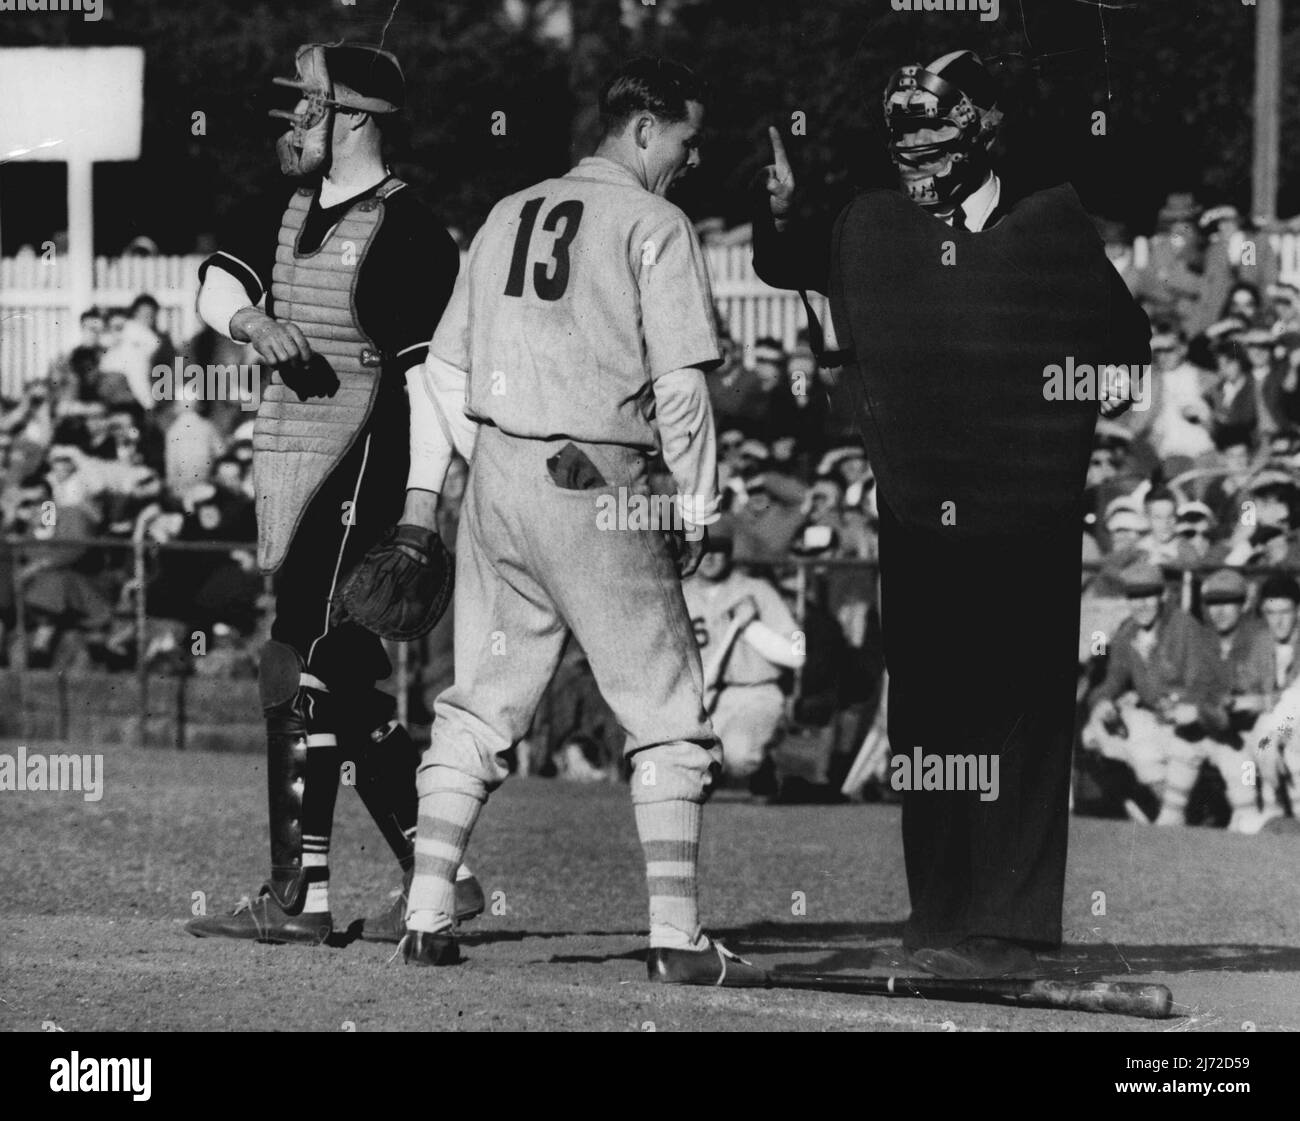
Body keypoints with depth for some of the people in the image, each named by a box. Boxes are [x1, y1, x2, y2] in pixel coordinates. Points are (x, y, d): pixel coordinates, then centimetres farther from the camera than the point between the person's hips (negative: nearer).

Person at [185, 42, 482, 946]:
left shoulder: (409, 234, -10)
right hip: (285, 464, 9)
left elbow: (433, 377, -12)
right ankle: (439, 878, 15)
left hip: (359, 469, -8)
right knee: (347, 679, 10)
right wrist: (253, 319, -19)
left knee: (302, 673, -12)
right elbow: (216, 285, 4)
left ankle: (299, 896, -11)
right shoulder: (282, 217, 15)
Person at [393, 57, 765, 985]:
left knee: (479, 707, 13)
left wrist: (424, 491, 18)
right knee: (667, 716, 0)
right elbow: (680, 383, -9)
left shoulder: (509, 215, 16)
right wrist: (697, 507, -2)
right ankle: (677, 935, -7)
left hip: (495, 476, 6)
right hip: (596, 487, -6)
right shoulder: (655, 225, -3)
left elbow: (443, 369, 15)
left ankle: (428, 917, 8)